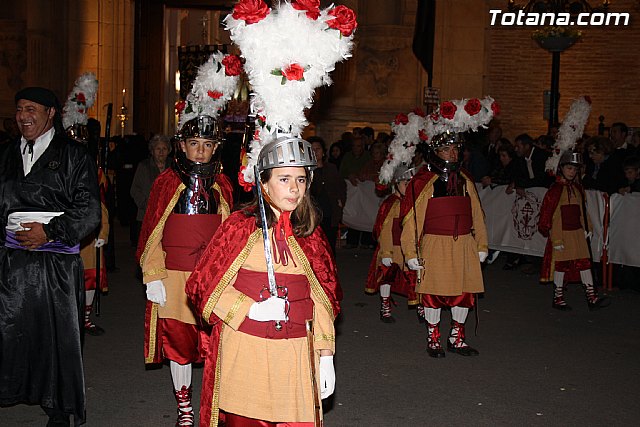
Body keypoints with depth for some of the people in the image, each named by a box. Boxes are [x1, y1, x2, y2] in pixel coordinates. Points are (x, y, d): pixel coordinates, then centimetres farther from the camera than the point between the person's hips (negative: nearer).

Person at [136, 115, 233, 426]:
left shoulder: (221, 185, 8)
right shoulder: (167, 182, -1)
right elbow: (152, 233, -1)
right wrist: (153, 278, -7)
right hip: (175, 276, -1)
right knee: (177, 339, 6)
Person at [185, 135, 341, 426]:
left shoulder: (311, 233, 6)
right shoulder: (240, 227, -4)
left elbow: (324, 298, 11)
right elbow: (201, 285, -3)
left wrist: (326, 357, 7)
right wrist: (252, 310, -14)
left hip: (295, 354, 3)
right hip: (244, 352, -3)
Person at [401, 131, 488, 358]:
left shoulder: (465, 180, 10)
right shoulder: (423, 181, -6)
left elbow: (477, 215, 15)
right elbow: (410, 219, -7)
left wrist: (481, 246, 13)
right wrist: (411, 253, -9)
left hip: (464, 245, 5)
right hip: (435, 246, -5)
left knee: (465, 291, 9)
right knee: (433, 292, 3)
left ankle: (456, 339, 26)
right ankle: (433, 339, 21)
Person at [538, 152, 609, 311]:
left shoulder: (578, 188, 10)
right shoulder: (555, 190, -11)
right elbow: (547, 214, -13)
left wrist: (587, 228, 15)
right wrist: (555, 239, -15)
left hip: (578, 233, 6)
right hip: (562, 233, -6)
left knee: (584, 262, 4)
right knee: (561, 265, 3)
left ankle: (592, 298, 7)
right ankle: (558, 299, 15)